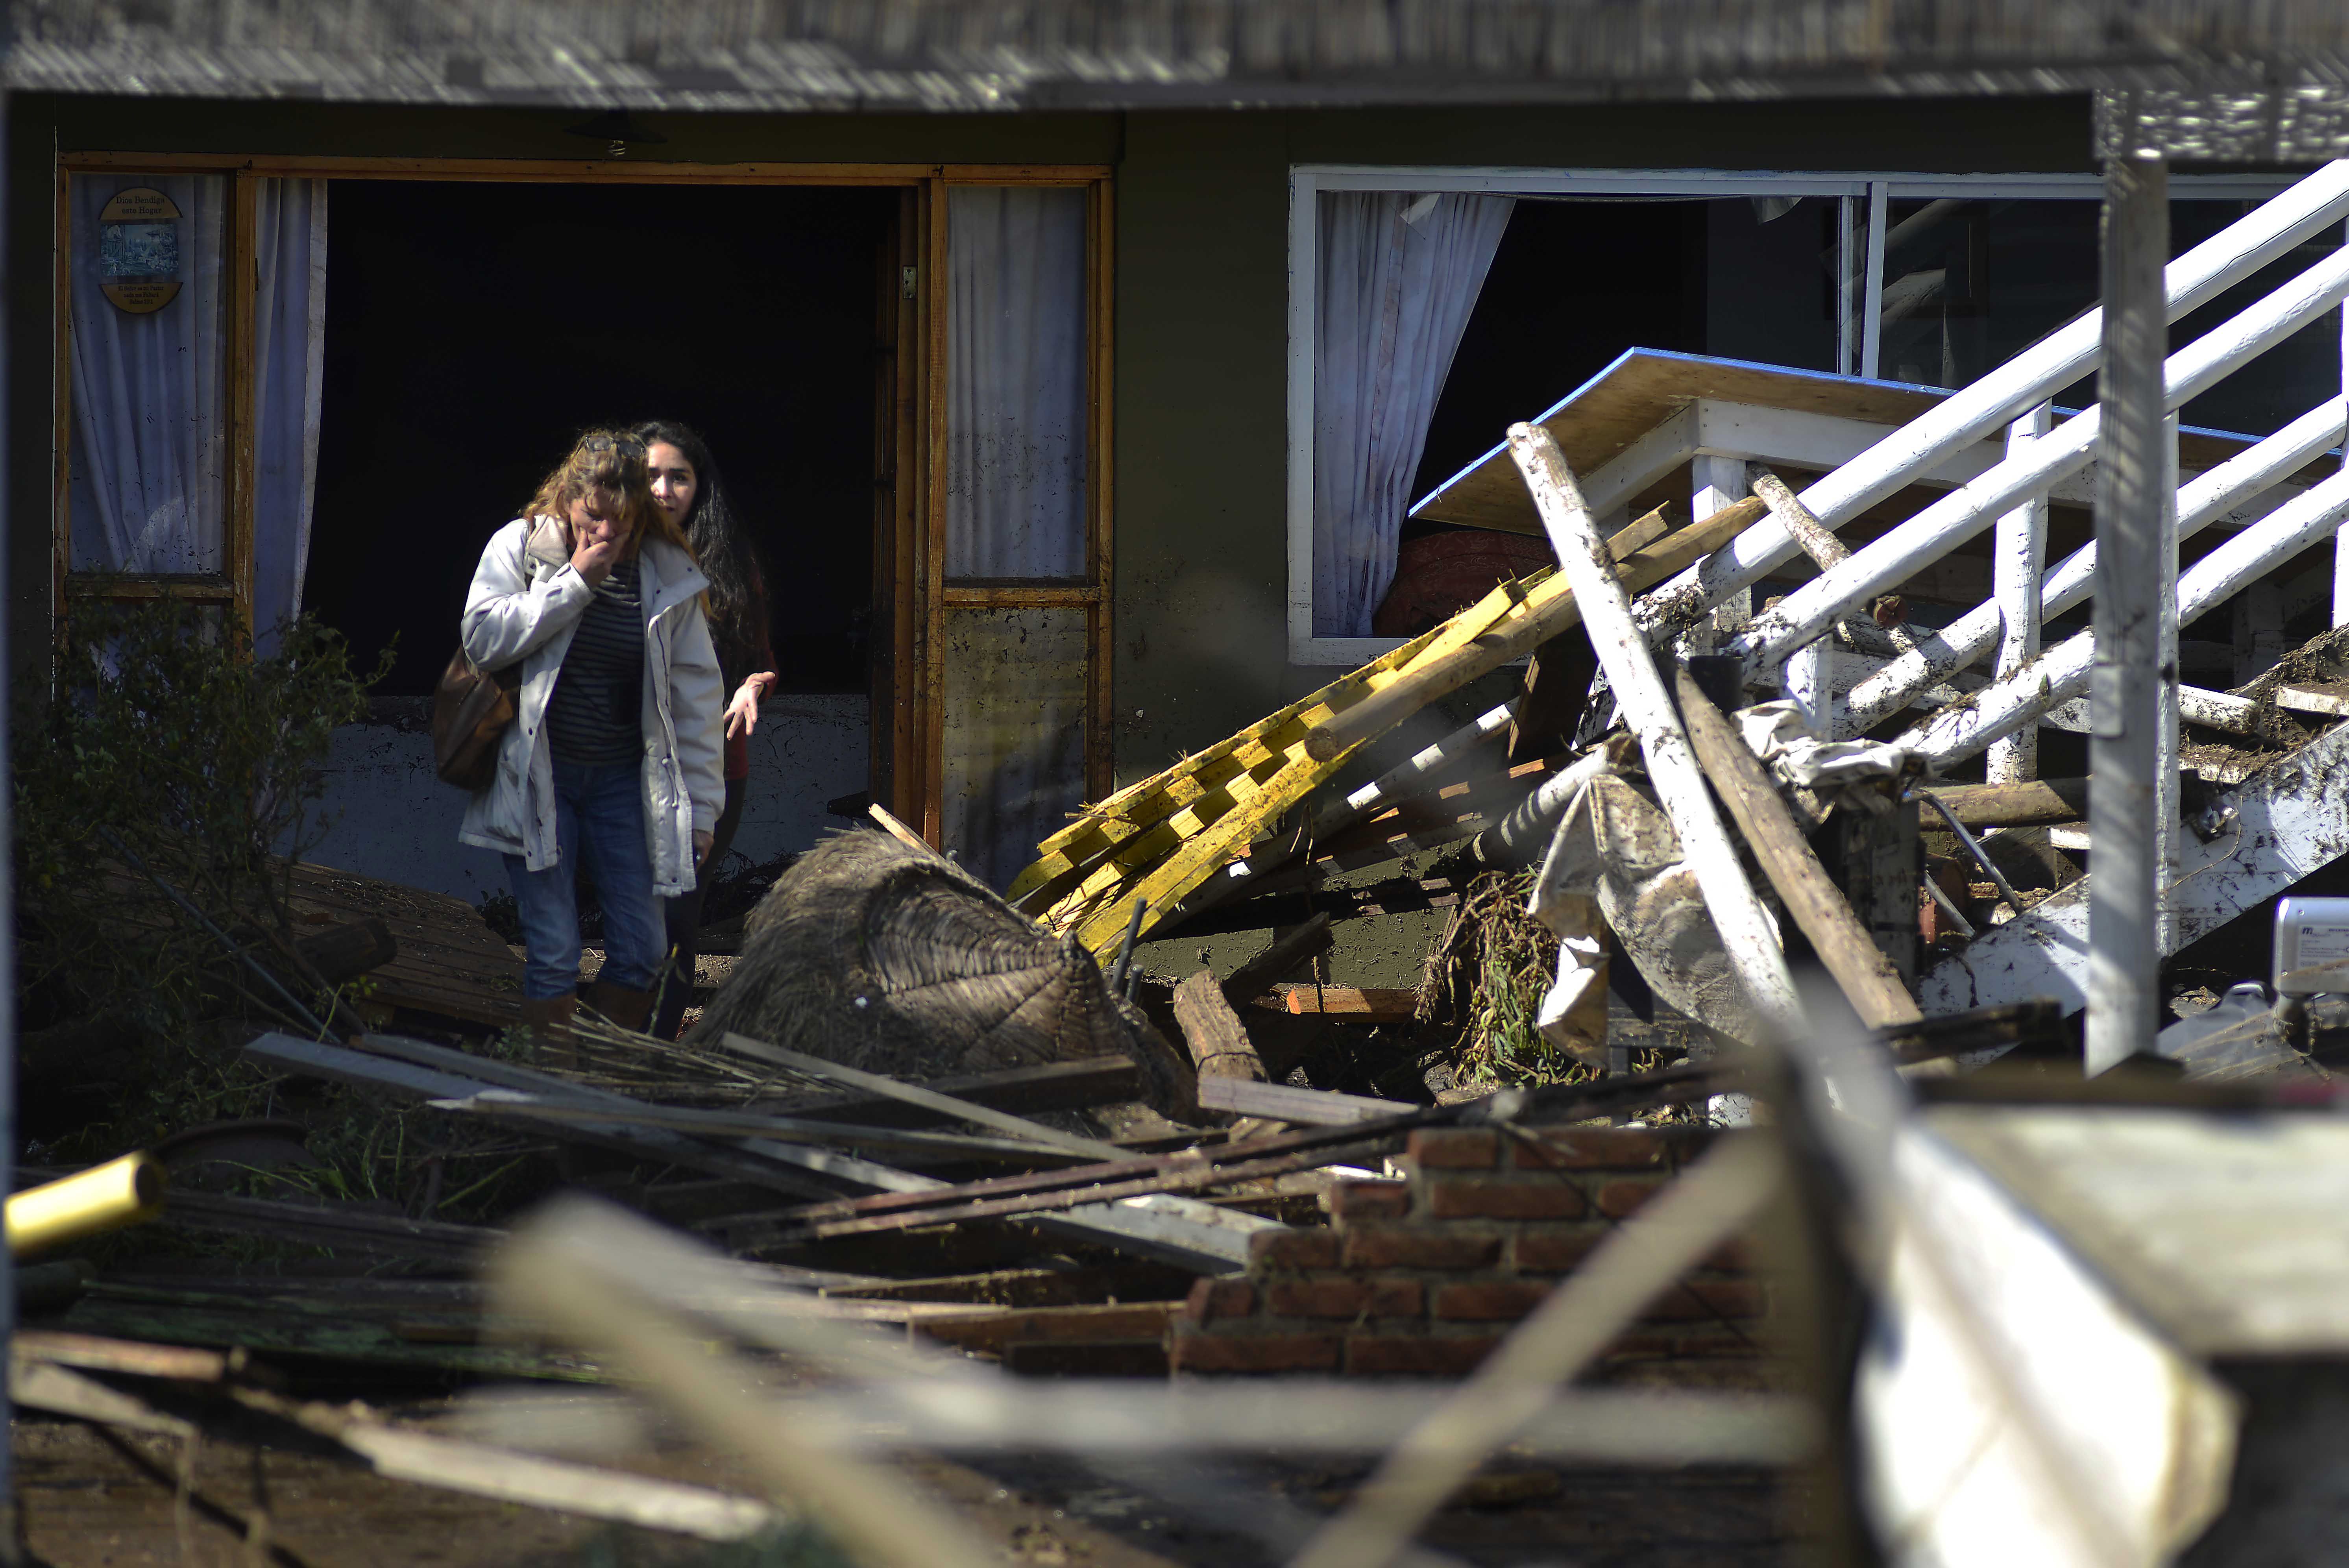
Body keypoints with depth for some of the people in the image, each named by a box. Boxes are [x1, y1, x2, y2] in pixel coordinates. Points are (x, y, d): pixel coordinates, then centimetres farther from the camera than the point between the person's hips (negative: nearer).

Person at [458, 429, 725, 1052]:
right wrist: (575, 580, -18)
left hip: (624, 782, 3)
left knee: (640, 951, -1)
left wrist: (702, 805, 6)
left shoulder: (668, 573, 3)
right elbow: (483, 637, -17)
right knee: (552, 953, -8)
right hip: (540, 779, -3)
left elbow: (696, 695, 8)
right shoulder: (520, 547, -1)